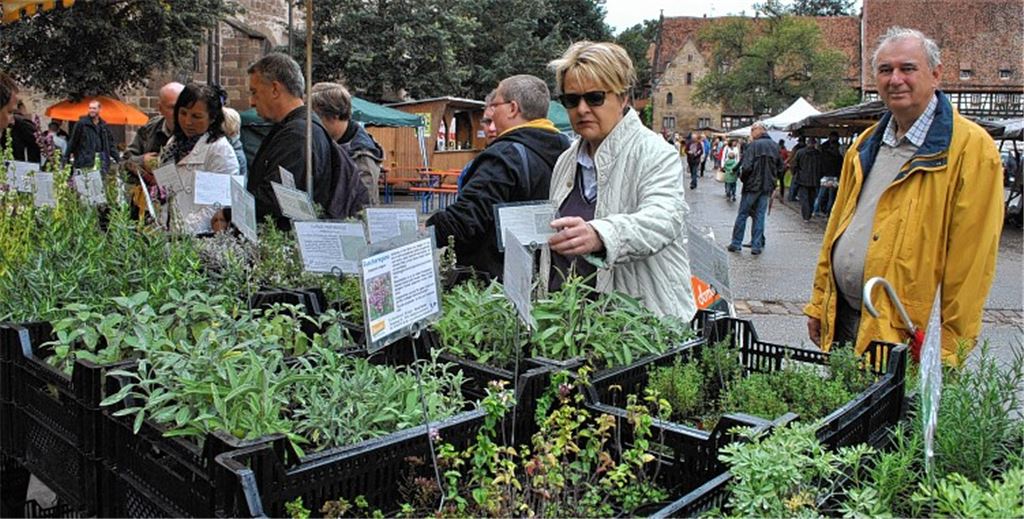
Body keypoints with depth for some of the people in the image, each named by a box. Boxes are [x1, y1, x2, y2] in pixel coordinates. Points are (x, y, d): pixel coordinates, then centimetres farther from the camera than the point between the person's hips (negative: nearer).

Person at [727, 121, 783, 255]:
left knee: (742, 214, 6)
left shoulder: (753, 145, -12)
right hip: (767, 187, 4)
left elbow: (746, 167, -18)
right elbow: (780, 168, 9)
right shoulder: (775, 146, 6)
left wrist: (742, 178, -1)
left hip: (752, 185, -4)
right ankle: (757, 245, 7)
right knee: (759, 215, 9)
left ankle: (736, 243, 9)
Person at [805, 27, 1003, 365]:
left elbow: (971, 261, -14)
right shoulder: (867, 145, 13)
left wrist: (949, 351, -15)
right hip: (841, 321, 6)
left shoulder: (972, 148, -10)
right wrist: (818, 303, 12)